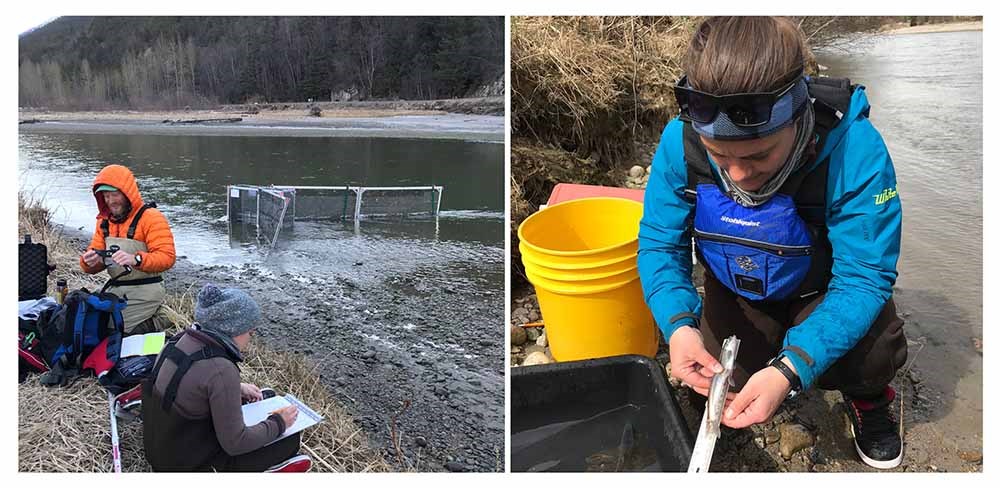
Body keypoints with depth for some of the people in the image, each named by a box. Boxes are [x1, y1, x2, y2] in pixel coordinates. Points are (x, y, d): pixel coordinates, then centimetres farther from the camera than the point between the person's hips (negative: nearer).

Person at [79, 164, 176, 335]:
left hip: (144, 292, -8)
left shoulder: (151, 217, -11)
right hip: (116, 289, 8)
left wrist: (135, 259, -38)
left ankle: (157, 322, 3)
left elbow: (167, 257, -22)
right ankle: (152, 319, 10)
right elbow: (96, 258, 13)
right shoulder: (105, 222, 13)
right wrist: (90, 260, -12)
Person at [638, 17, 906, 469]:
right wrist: (679, 325, -39)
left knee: (874, 352, -26)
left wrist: (790, 370, -46)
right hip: (735, 291, 2)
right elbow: (659, 243, -19)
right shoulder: (681, 139, -30)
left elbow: (863, 276, -32)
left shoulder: (855, 150, -36)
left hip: (822, 291, -2)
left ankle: (867, 400, 12)